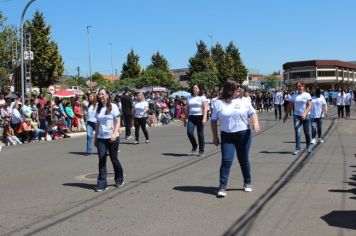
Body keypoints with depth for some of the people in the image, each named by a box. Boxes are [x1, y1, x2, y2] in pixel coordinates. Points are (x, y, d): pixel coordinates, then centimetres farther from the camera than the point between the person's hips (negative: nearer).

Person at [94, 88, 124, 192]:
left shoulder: (113, 107, -5)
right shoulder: (98, 108, 10)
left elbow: (118, 122, -9)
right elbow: (97, 124, 15)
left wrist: (114, 134, -22)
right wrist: (95, 138, 13)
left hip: (112, 138, -4)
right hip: (101, 138, 4)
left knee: (114, 159, 7)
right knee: (101, 160, -3)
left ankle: (119, 180, 29)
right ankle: (102, 184, 0)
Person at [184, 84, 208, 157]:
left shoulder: (202, 98, 1)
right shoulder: (189, 98, 14)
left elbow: (205, 108, -7)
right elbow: (187, 109, 17)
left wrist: (204, 118, -20)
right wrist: (185, 119, 14)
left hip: (200, 117, -3)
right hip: (191, 117, 3)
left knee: (200, 134, -1)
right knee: (189, 132, -14)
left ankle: (201, 151, 10)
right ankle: (194, 146, 11)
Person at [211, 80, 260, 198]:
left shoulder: (244, 101, 5)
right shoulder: (219, 103, 1)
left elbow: (252, 113, 6)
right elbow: (214, 120, 5)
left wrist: (255, 122, -15)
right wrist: (215, 136, 2)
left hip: (244, 134, 1)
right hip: (227, 136, -1)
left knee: (244, 160, 11)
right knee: (226, 160, -9)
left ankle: (247, 183, 28)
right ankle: (222, 187, -5)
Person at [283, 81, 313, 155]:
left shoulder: (307, 95, -2)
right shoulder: (294, 96, 7)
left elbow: (309, 106, -9)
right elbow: (290, 106, 11)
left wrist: (305, 113, -22)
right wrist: (286, 115, 8)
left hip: (305, 116, -2)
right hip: (296, 116, 2)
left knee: (307, 132, 9)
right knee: (297, 133, -7)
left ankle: (309, 147, 28)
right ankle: (297, 149, -5)